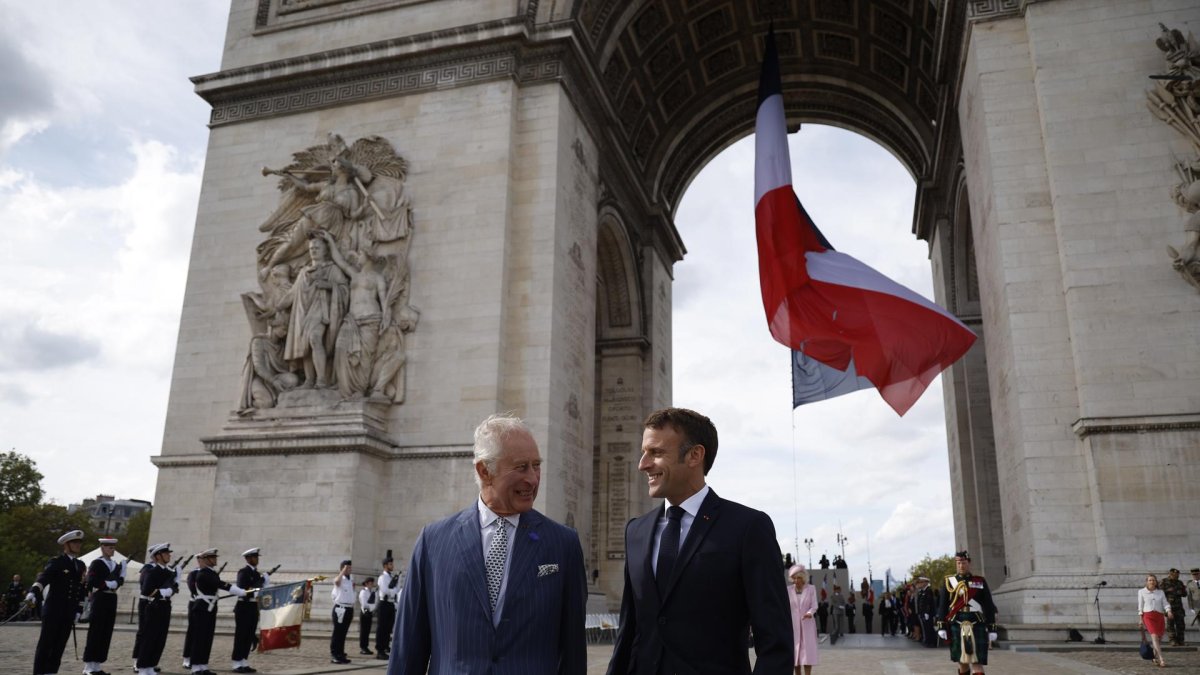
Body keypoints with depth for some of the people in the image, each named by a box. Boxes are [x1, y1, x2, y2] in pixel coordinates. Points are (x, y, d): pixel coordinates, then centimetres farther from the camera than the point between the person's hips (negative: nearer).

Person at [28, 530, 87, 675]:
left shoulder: (81, 565, 14)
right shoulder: (56, 562, -3)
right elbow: (43, 577, -21)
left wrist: (79, 610, 10)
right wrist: (33, 591, -39)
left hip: (69, 613, 5)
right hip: (53, 610, -5)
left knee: (60, 645, 5)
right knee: (45, 643, -1)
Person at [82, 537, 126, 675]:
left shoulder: (115, 564, 15)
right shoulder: (96, 563, -6)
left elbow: (120, 581, 9)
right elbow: (92, 583, -16)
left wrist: (115, 582, -11)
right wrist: (108, 584, -16)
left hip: (112, 599, 7)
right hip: (100, 599, -7)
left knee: (107, 633, 7)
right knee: (95, 632, -5)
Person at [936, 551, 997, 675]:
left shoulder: (981, 582, 6)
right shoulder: (949, 581, 7)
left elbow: (989, 607, 6)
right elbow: (943, 606, 6)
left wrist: (992, 629, 1)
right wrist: (941, 627, 0)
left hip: (977, 626, -1)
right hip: (957, 626, 1)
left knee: (977, 662, -7)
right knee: (961, 661, 8)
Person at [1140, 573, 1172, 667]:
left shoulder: (1161, 592, 12)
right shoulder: (1141, 592, 6)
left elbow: (1165, 604, 3)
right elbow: (1140, 606, 8)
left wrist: (1169, 611, -17)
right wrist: (1141, 618, 4)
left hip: (1159, 616, 3)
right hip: (1148, 616, -3)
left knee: (1159, 638, 5)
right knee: (1154, 636, -18)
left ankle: (1155, 657, 27)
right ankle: (1161, 659, -23)